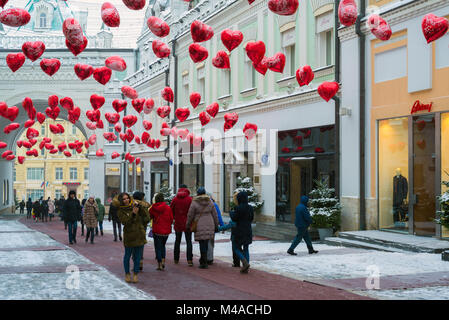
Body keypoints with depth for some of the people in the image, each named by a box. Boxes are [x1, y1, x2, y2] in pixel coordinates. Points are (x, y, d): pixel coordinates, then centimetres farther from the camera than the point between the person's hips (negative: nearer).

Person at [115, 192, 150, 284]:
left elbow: (147, 217, 1)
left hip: (140, 235, 3)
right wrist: (133, 213, -26)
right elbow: (125, 222, -16)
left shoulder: (135, 206, 6)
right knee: (127, 256, 7)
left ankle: (135, 274, 20)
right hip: (129, 236, -3)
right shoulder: (121, 211, -3)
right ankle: (127, 274, 23)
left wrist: (139, 205, -8)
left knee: (138, 256, 7)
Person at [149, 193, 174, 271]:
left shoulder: (153, 208, -8)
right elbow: (171, 219, 0)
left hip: (157, 231, -2)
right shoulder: (168, 208, -6)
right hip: (166, 231, 2)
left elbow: (149, 217, 6)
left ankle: (159, 264, 4)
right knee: (163, 246, 22)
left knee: (158, 247, 6)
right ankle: (163, 261, 10)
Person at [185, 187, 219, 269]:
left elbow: (190, 216, -1)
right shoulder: (210, 202, 5)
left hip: (199, 226, -4)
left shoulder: (194, 203, -6)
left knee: (202, 244, -1)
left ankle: (204, 263, -2)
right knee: (206, 243, 15)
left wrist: (187, 225, 11)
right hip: (209, 225, 4)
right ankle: (203, 259, 26)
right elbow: (215, 215, 9)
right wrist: (216, 225, 18)